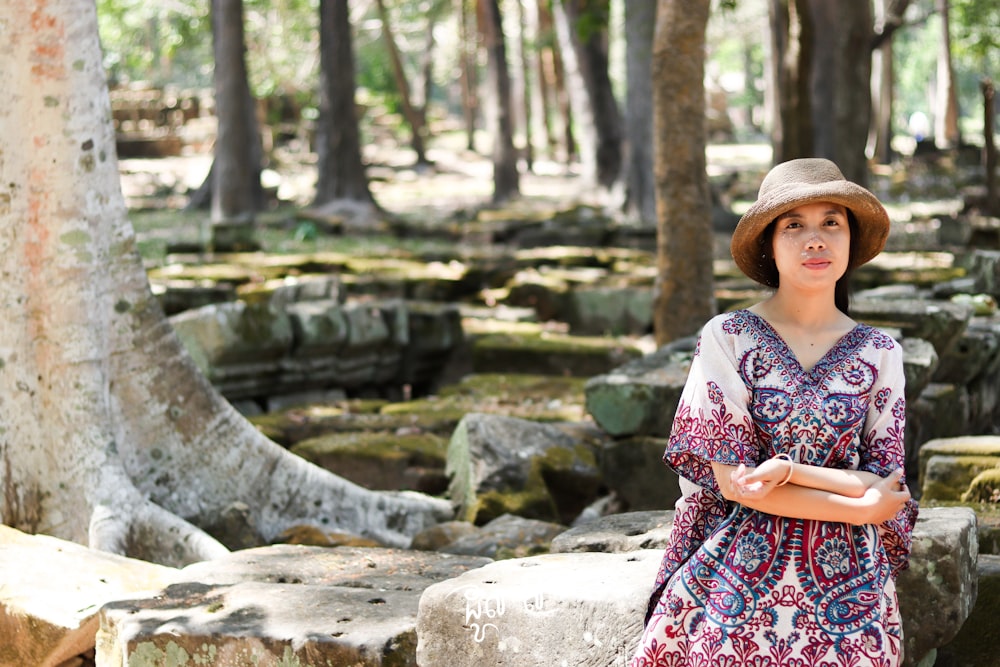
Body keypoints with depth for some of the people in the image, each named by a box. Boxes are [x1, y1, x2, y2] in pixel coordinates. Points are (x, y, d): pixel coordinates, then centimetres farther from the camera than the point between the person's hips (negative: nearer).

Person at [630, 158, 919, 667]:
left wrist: (788, 469, -16)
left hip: (844, 587, 2)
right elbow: (733, 481, -10)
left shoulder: (879, 354, 3)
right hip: (741, 582, -2)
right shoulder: (726, 338, -4)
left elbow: (885, 486, -1)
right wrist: (858, 508, -12)